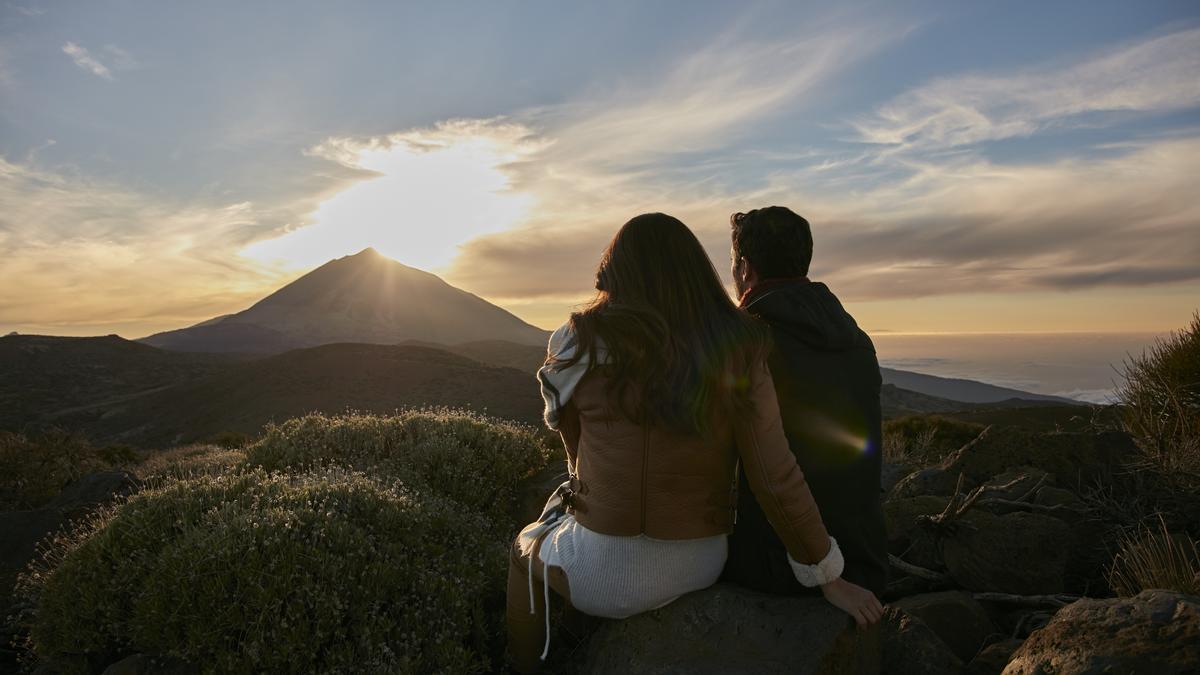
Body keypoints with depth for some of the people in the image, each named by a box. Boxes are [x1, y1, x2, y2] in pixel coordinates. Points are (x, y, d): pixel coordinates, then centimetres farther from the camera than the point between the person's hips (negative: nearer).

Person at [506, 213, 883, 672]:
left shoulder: (583, 345, -13)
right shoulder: (738, 354, -10)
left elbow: (579, 452, 2)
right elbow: (776, 478, -14)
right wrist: (832, 580, -2)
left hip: (609, 568, -3)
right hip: (701, 563, 4)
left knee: (528, 550, 30)